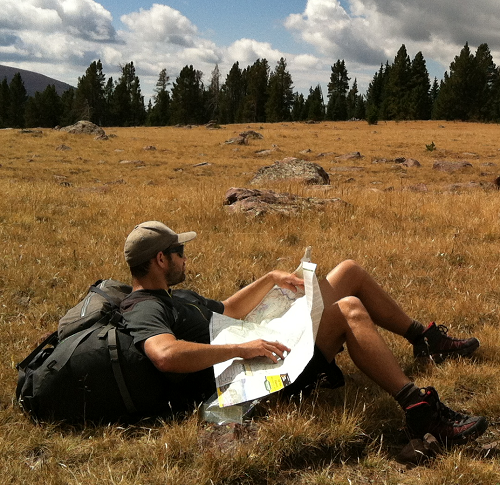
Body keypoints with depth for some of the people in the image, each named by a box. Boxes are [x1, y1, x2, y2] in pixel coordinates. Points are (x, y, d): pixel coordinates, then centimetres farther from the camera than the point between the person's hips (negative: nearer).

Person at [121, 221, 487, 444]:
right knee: (349, 310, -29)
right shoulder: (144, 310, -16)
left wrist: (270, 280, 20)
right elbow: (166, 355, -37)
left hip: (266, 342, 11)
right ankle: (421, 409, -31)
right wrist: (241, 348, -34)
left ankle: (425, 339, 28)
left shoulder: (175, 295, 19)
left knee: (351, 272, 12)